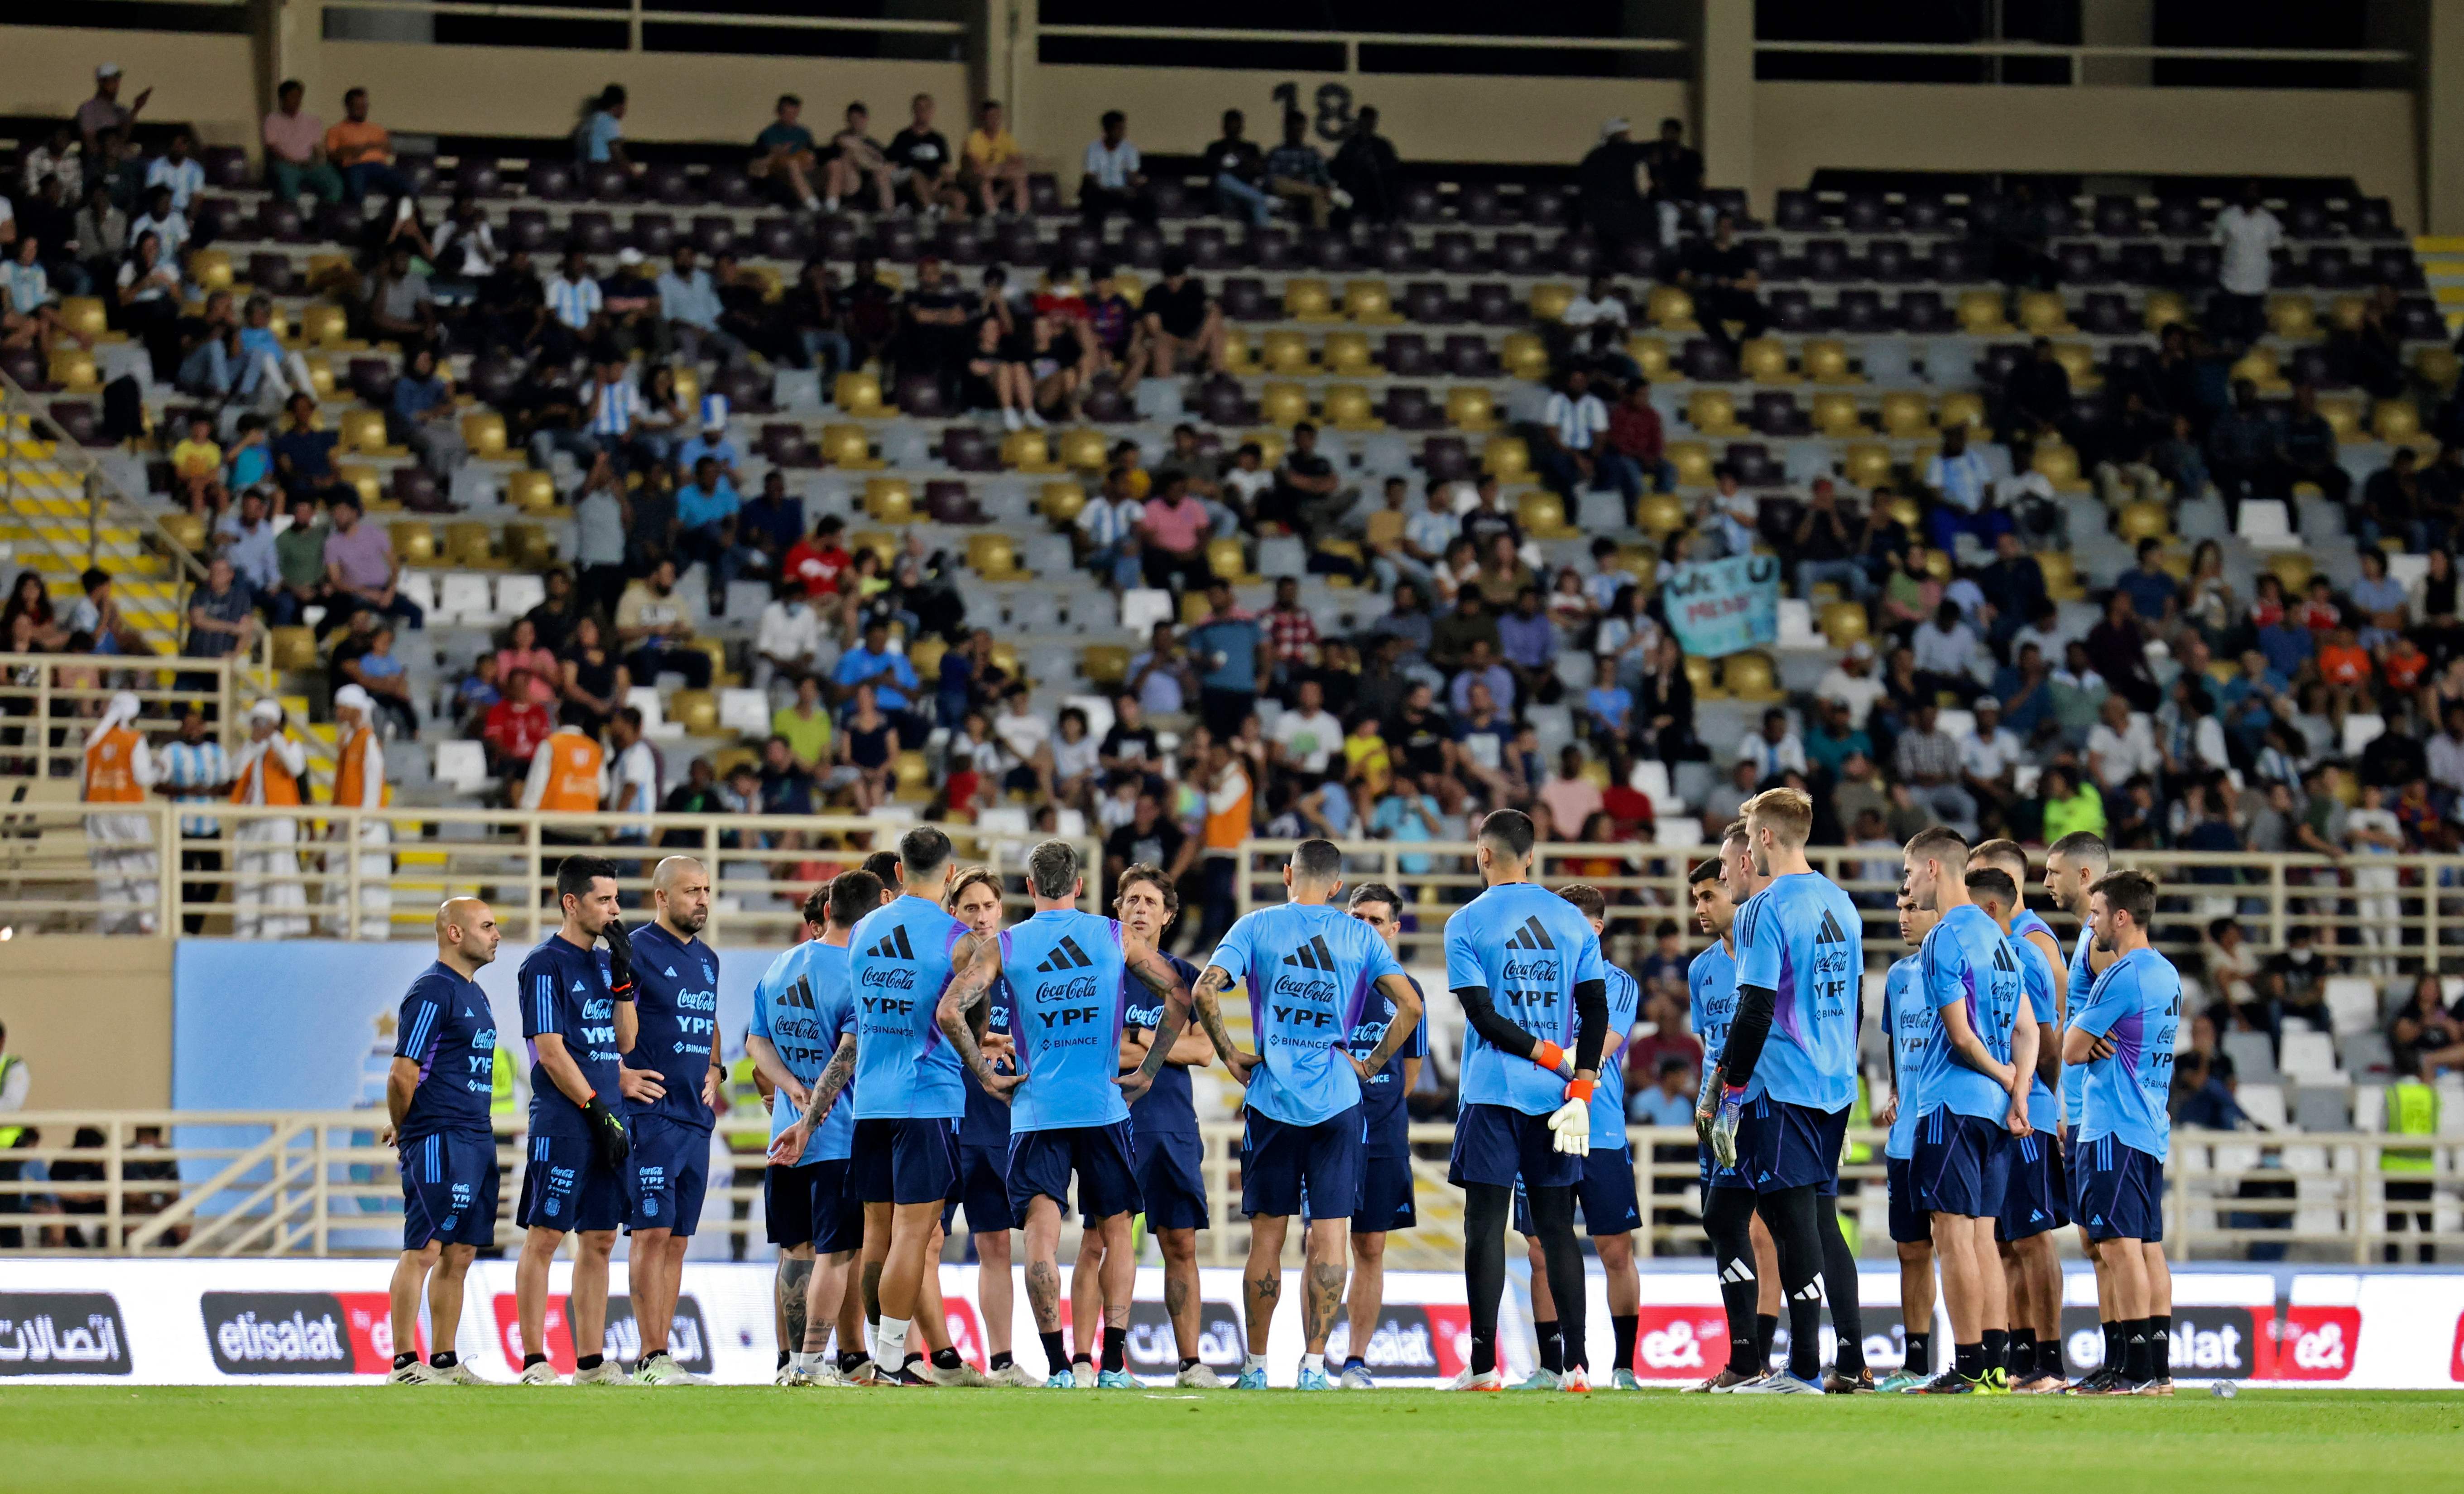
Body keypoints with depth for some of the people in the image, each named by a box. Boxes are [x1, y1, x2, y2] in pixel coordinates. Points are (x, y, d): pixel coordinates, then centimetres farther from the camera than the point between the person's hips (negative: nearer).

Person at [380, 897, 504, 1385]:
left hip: (477, 1139, 9)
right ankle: (404, 1364, -8)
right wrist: (401, 1130, -1)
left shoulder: (474, 995, 18)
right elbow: (403, 1074, -15)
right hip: (439, 1142, -9)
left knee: (460, 1254, 11)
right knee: (425, 1250, -9)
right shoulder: (432, 992, -12)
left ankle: (444, 1362, 16)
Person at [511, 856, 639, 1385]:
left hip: (607, 1123, 8)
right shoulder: (545, 965, -7)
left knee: (599, 1240, 8)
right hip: (563, 1123, -8)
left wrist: (623, 974, 4)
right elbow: (551, 1052, -12)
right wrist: (598, 1111, -13)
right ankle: (534, 1361, -6)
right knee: (544, 1237, -6)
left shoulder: (603, 963, 16)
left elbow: (624, 1042, 13)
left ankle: (592, 1361, 11)